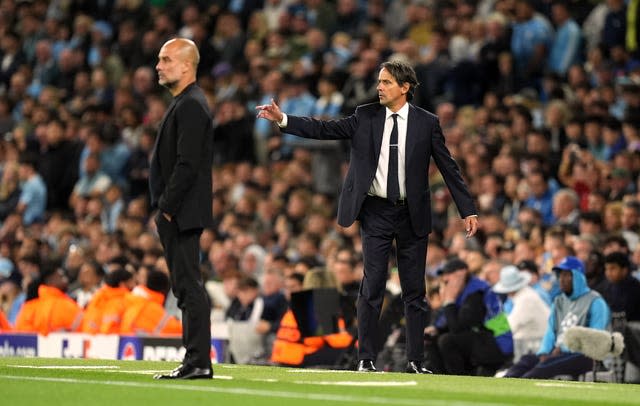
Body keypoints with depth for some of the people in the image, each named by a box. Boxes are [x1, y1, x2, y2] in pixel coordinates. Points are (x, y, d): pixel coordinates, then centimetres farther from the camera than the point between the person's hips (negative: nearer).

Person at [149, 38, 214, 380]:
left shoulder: (191, 106, -14)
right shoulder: (184, 104, 19)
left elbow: (187, 165, -21)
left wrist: (167, 206, -17)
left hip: (182, 211, -11)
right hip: (177, 214, 11)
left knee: (189, 287, -10)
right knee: (187, 287, 11)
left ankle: (198, 362, -10)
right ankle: (195, 361, 14)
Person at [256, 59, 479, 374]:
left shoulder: (426, 123, 1)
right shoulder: (366, 117, 3)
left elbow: (448, 168, 2)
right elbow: (324, 129, -3)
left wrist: (468, 211, 0)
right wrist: (283, 120, -14)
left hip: (412, 214, 0)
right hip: (376, 212, 0)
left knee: (414, 289, 4)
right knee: (372, 286, -3)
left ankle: (415, 360, 10)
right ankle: (366, 358, 2)